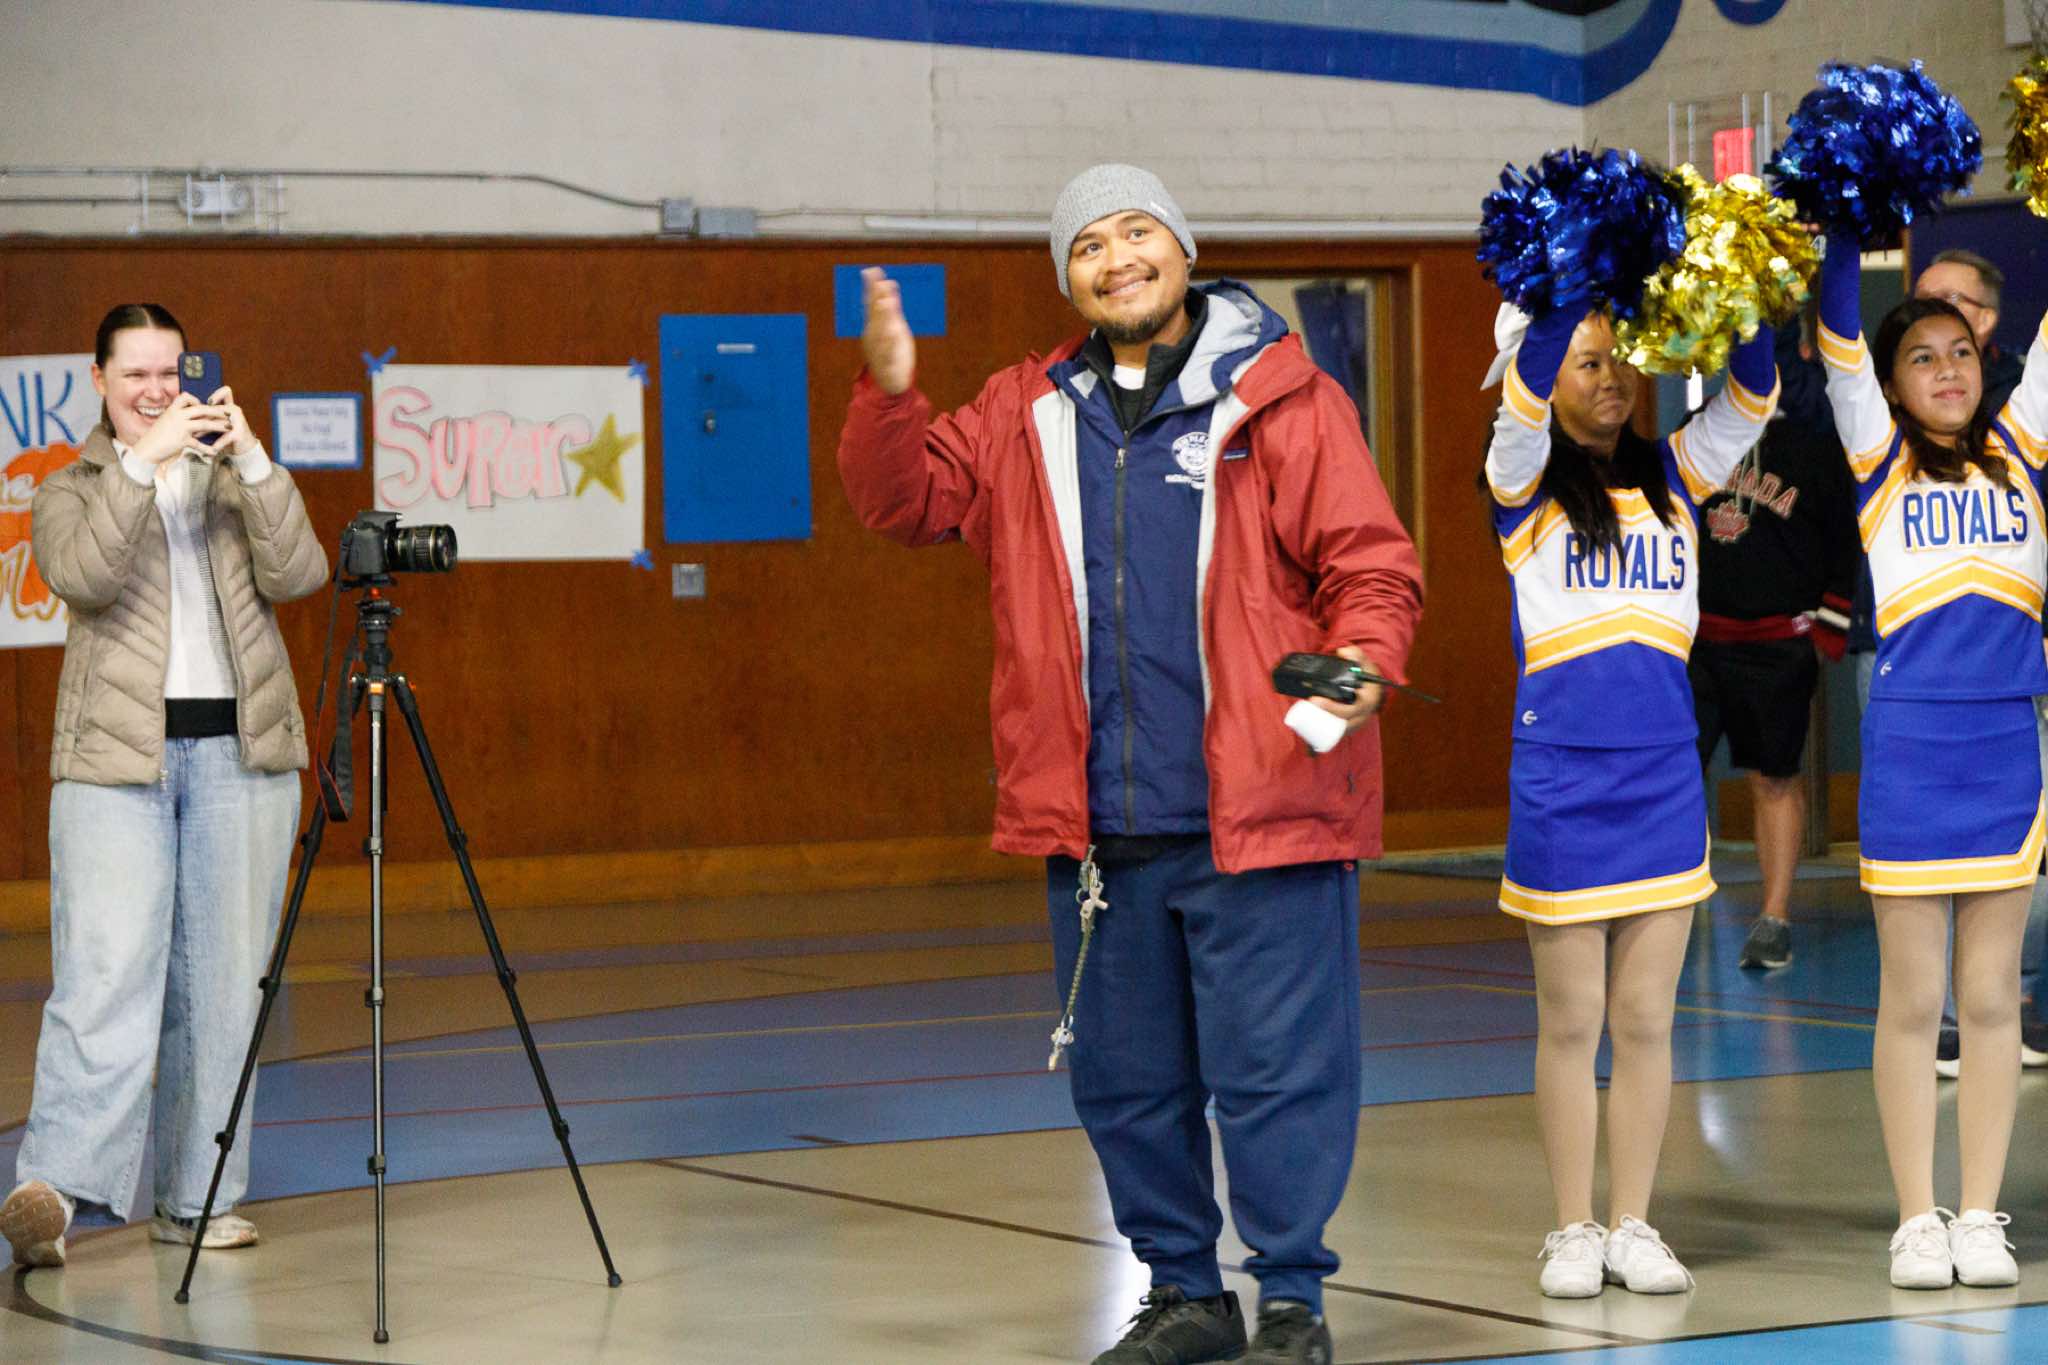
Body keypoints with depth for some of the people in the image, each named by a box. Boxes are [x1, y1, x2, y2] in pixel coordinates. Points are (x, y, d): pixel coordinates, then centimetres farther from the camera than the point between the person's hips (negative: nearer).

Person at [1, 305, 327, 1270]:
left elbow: (296, 574, -2)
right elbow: (84, 576, -13)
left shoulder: (230, 480, 16)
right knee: (107, 971, -16)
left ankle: (198, 1198, 8)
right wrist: (143, 461, -20)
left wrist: (251, 463, -13)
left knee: (222, 982, 2)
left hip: (240, 753, 3)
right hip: (117, 756, -3)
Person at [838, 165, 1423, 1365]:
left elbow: (1371, 564, -4)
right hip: (1096, 824, 5)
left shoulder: (1284, 400, -2)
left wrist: (1364, 659, -23)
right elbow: (908, 501, 9)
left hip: (1259, 814, -5)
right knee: (1125, 1075, 13)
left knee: (1275, 1065, -4)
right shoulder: (1028, 413, 13)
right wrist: (890, 395, -10)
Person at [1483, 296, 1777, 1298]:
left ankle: (1632, 1226, 16)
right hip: (1560, 776, -3)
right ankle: (1573, 1231, 13)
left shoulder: (1672, 475, 10)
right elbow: (1522, 391, -19)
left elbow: (1750, 400, -1)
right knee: (1571, 1021, 4)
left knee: (1645, 1021, 7)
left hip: (1665, 776, 3)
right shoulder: (1525, 481, -1)